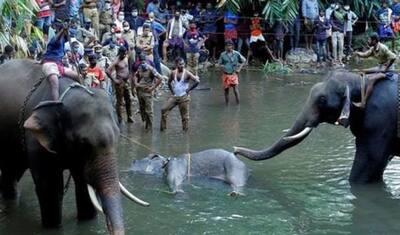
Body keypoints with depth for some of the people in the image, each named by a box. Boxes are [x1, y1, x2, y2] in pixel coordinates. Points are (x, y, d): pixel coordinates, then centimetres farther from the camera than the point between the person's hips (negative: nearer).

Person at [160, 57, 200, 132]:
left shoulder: (187, 73, -12)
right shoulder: (173, 73, 2)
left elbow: (197, 81, -17)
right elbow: (169, 82, 21)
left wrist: (189, 89, -12)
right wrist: (171, 90, 9)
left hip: (184, 97, -4)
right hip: (174, 96, 5)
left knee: (184, 115, 1)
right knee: (164, 109, -3)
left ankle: (185, 130, 14)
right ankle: (163, 127, 7)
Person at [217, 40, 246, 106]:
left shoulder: (236, 54, -3)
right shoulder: (222, 54, 0)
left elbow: (244, 60, 8)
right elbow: (219, 63, 11)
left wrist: (239, 68, 1)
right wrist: (222, 66, -10)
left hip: (234, 74, -2)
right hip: (226, 74, 2)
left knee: (235, 87, -15)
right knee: (226, 89, 6)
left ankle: (238, 102, -9)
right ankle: (227, 103, 19)